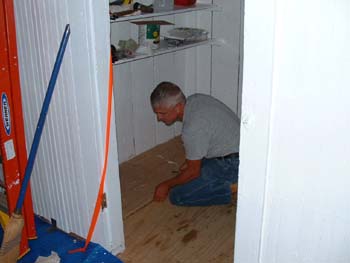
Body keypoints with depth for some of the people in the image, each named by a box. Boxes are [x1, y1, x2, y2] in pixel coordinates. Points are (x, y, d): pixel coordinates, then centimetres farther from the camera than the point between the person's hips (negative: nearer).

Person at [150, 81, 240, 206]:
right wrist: (189, 162, 18)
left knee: (177, 197, -8)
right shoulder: (195, 99, -1)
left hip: (232, 164, -10)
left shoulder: (192, 130, -28)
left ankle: (227, 190, -6)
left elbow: (193, 171, -14)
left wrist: (167, 185, 1)